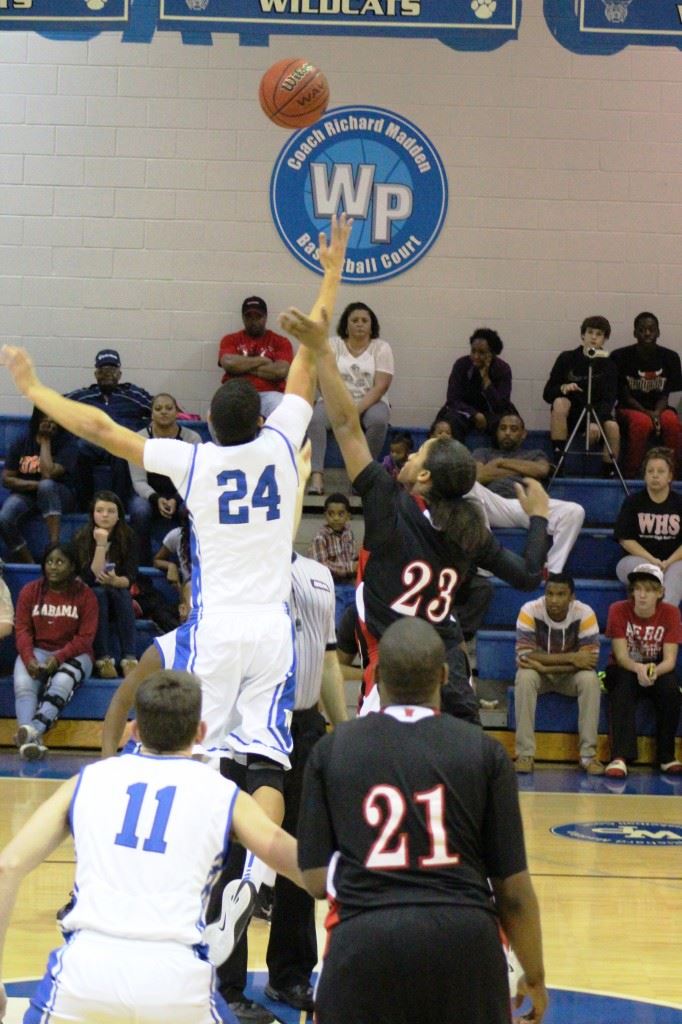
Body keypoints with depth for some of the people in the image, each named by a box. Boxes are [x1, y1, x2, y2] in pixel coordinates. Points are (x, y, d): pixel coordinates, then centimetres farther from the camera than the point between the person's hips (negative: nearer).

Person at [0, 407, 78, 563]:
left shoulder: (67, 443, -7)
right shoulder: (21, 443, 1)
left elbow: (48, 474, -21)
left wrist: (45, 442, -11)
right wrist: (36, 485, -15)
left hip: (58, 496, -2)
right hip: (25, 494, 2)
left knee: (46, 486, -39)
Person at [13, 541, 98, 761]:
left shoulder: (85, 595, -1)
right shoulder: (30, 591, 5)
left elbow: (85, 637, -6)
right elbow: (23, 630, 0)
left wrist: (58, 658, -22)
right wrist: (29, 658, -20)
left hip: (73, 654, -2)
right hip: (37, 651, 2)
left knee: (62, 683, -36)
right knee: (23, 684, -31)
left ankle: (35, 730, -54)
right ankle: (30, 740, -48)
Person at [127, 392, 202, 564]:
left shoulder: (192, 438, -7)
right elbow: (139, 481, -10)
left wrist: (176, 501, -29)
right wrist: (156, 499, -29)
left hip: (182, 497, 0)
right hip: (149, 496, 0)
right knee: (140, 510, -34)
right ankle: (141, 563, -24)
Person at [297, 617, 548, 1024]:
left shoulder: (332, 749, 5)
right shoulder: (483, 750, 3)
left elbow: (316, 880, 4)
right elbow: (513, 888, 4)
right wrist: (535, 976, 17)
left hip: (365, 940, 0)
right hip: (464, 939, 1)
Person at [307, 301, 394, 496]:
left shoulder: (381, 348, 3)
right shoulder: (333, 345, 6)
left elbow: (381, 386, -7)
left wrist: (357, 409, -21)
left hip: (370, 403, -1)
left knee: (378, 420, -36)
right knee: (315, 418, -31)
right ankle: (317, 477, -40)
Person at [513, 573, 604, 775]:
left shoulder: (584, 614, -19)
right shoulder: (530, 611, -20)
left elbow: (590, 659, -24)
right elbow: (524, 654, -26)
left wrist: (545, 666, -31)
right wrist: (571, 657, -30)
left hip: (570, 675, 0)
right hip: (539, 673, 0)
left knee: (590, 679, -30)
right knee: (524, 676, -33)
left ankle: (588, 754, -23)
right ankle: (525, 754, -30)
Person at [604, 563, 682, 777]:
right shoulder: (619, 611, -13)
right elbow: (621, 656, -18)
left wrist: (655, 670, -40)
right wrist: (639, 668, -41)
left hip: (658, 670, 1)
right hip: (624, 670, -1)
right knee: (624, 684, -35)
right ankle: (620, 757, -45)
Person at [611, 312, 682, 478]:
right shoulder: (621, 357, -4)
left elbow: (665, 395, 1)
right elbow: (624, 395, -4)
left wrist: (657, 413, -21)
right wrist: (647, 413, -20)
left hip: (658, 409, 2)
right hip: (630, 409, -2)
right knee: (642, 422, -37)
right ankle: (630, 474, -27)